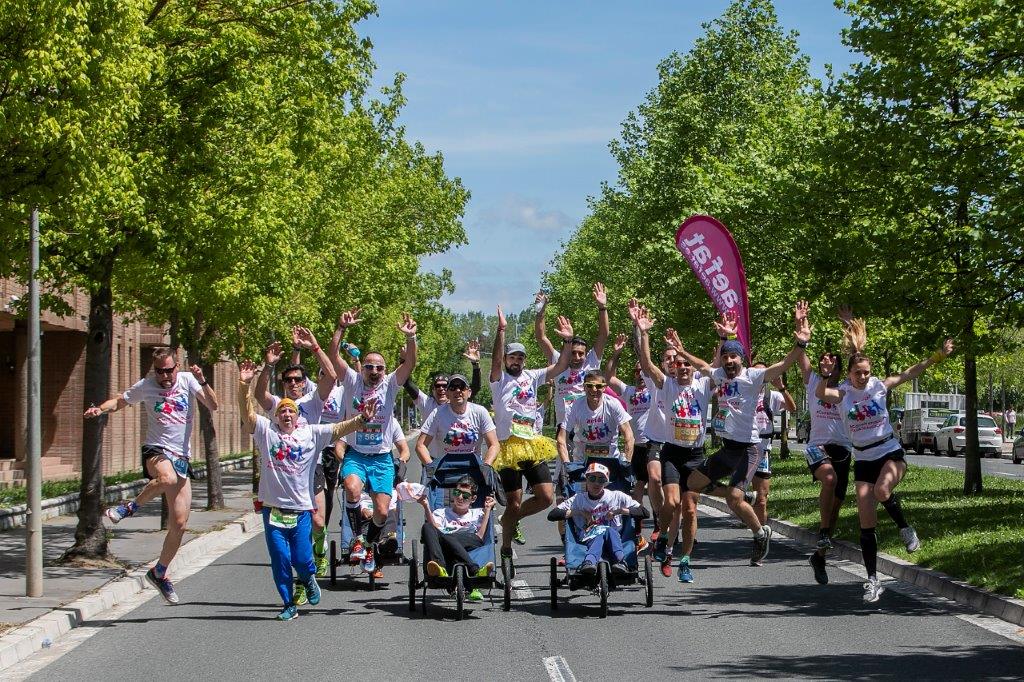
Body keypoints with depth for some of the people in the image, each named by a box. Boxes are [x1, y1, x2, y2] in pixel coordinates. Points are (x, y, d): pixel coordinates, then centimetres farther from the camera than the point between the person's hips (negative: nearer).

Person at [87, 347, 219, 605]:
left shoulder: (187, 380, 2)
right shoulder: (145, 386, 3)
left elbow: (213, 405, -7)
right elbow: (120, 401, 18)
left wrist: (202, 381, -23)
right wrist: (100, 409, -2)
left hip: (182, 456, 3)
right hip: (156, 450, -2)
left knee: (179, 524, 3)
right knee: (167, 478, -41)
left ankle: (159, 572, 22)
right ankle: (131, 507, -15)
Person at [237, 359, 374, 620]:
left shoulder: (312, 433, 5)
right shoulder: (266, 430, 3)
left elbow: (339, 429, -2)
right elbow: (247, 414, -8)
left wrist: (361, 419, -18)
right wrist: (244, 385, -23)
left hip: (301, 508, 0)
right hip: (274, 507, 0)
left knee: (301, 559, -4)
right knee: (280, 560, 2)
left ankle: (309, 579, 31)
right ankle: (289, 605, 16)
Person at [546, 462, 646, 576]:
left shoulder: (617, 497, 16)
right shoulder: (578, 499, 18)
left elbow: (644, 512, 9)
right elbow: (552, 515, 6)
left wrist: (621, 511, -1)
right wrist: (578, 512, 0)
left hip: (614, 537, 1)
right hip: (588, 541, -1)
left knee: (609, 531, -34)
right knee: (601, 534, -36)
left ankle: (620, 562, -57)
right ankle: (589, 562, -66)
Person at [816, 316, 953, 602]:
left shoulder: (879, 385, -2)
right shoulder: (842, 394, -5)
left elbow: (910, 373, -3)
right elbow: (820, 394, -25)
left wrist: (938, 355, -10)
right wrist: (825, 374, -42)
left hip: (891, 453, -1)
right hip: (863, 460, 2)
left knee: (881, 491, -34)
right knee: (866, 524, -1)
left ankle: (905, 528, -5)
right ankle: (872, 580, 8)